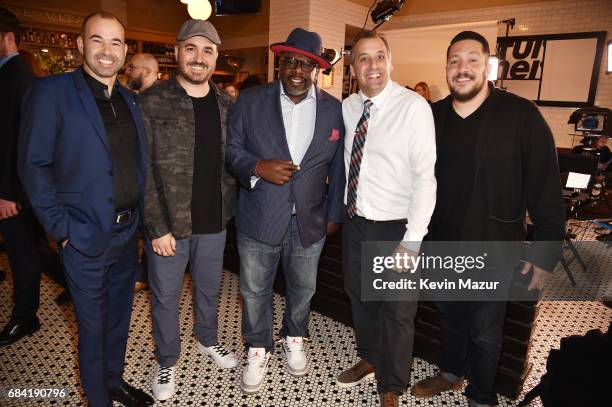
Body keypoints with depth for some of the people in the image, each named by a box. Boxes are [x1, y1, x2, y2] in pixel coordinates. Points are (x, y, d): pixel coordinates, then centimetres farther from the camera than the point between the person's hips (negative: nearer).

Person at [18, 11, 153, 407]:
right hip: (86, 238, -5)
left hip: (128, 233, 5)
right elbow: (34, 165, -11)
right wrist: (60, 227, -13)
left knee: (119, 316, 21)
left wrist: (141, 214, 5)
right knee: (93, 326, 12)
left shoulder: (130, 100, 7)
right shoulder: (51, 92, -10)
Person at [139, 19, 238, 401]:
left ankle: (208, 339, 47)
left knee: (210, 290, 21)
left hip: (214, 222, 4)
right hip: (168, 224, -3)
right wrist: (158, 227, -15)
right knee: (165, 298, 13)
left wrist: (230, 208, 3)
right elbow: (142, 171, -11)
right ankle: (167, 360, 37)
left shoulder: (226, 104, 3)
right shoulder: (152, 102, -9)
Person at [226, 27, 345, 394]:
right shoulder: (250, 101, -4)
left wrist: (334, 214, 6)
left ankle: (295, 339, 47)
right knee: (255, 292, 14)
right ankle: (259, 349, 39)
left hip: (310, 222, 1)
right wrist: (258, 167, -21)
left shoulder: (334, 109, -1)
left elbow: (338, 167, 5)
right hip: (259, 220, 0)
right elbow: (231, 150, -1)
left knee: (303, 289, 20)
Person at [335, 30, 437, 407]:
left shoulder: (414, 107, -15)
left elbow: (426, 176, -18)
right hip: (354, 222, 6)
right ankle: (370, 359, 50)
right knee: (360, 298, 23)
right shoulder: (347, 108, 2)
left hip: (395, 228, -5)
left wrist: (412, 240, -21)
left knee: (397, 312, 11)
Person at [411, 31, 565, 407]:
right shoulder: (432, 117, 1)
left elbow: (545, 190, -11)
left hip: (491, 251, -4)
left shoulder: (521, 115, -12)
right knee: (450, 317, 22)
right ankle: (451, 373, 48)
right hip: (440, 246, 4)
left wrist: (545, 256, -10)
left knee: (485, 332, 12)